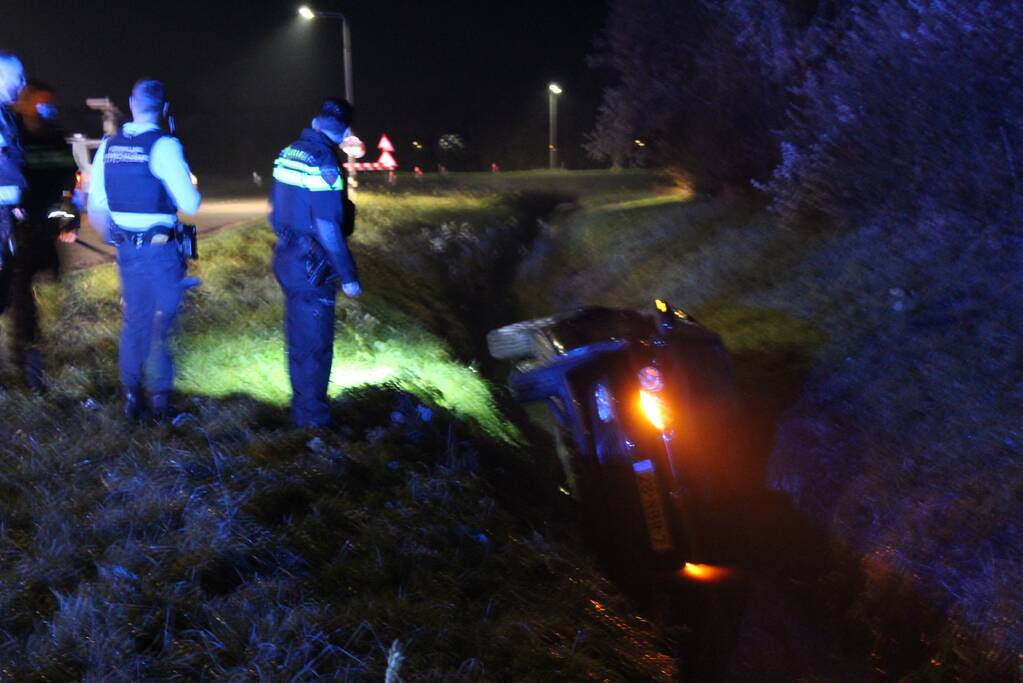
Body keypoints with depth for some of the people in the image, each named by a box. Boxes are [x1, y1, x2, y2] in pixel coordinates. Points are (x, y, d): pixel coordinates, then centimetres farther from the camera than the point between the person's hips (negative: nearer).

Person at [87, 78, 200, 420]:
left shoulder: (108, 146, 3)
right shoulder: (164, 145, -14)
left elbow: (96, 206, 9)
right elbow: (190, 204, -15)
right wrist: (193, 192, 7)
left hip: (126, 248, 5)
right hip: (160, 248, -5)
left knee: (133, 319, 16)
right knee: (161, 321, 7)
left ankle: (131, 396, 21)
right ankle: (158, 396, 11)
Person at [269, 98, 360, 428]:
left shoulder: (288, 153, 4)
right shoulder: (323, 164, -21)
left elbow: (275, 210, 13)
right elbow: (328, 228, -23)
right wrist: (348, 276, -16)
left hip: (286, 260, 9)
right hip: (311, 268, -8)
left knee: (299, 340, 21)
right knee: (315, 346, 3)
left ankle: (302, 410, 34)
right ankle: (314, 420, 13)